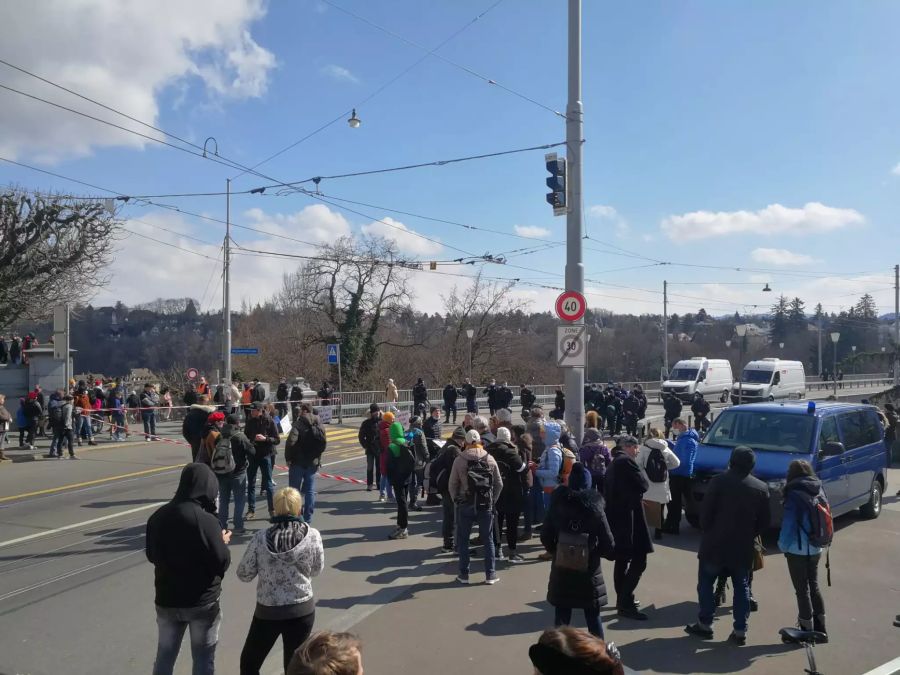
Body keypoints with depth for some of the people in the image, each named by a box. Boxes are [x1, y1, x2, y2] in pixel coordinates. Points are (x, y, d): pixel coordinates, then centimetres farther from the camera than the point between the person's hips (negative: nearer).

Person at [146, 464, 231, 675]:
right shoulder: (206, 520, -22)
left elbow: (152, 555, 10)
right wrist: (223, 543, 1)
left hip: (167, 600, 5)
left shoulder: (158, 517, -4)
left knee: (164, 656, 21)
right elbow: (222, 564, -16)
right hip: (202, 602, -5)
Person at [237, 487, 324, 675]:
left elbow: (244, 575, -4)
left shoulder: (261, 537, -12)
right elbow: (316, 570, 3)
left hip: (268, 611, 0)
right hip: (302, 610, 1)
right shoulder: (312, 535, -11)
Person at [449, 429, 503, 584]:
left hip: (465, 506, -1)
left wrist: (457, 500, 9)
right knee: (488, 539, 11)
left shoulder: (459, 460, -6)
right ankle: (490, 574, 13)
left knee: (463, 540, 11)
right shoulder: (490, 459, -1)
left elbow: (453, 484, -4)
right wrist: (493, 500, 10)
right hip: (486, 506, 1)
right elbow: (499, 484, 1)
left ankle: (464, 574, 14)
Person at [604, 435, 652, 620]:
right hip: (629, 516, -10)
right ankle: (626, 604, -12)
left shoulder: (613, 464, 17)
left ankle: (622, 598, 27)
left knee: (622, 560, 18)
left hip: (615, 516, 10)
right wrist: (640, 473, 5)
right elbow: (644, 485, -14)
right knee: (638, 561, -9)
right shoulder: (627, 461, -12)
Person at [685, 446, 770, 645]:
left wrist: (707, 532, 4)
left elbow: (705, 512, -12)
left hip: (715, 545, -3)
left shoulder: (719, 482, -11)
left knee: (706, 583, 10)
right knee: (742, 588, 13)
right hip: (744, 547, 3)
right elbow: (765, 521, 3)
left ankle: (705, 624, 13)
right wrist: (749, 535, 13)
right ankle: (740, 630, 12)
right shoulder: (761, 488, 1)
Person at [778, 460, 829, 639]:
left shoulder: (795, 495, -18)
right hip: (815, 549, 7)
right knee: (813, 586, 20)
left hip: (798, 550, -7)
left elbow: (788, 524, -18)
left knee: (802, 590, 4)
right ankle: (819, 627, 29)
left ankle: (807, 630, 11)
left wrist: (783, 545, -5)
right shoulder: (819, 491, 3)